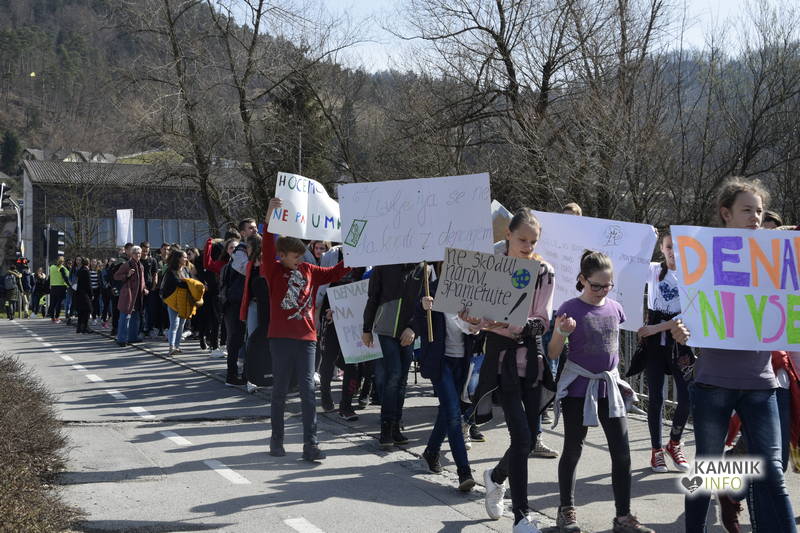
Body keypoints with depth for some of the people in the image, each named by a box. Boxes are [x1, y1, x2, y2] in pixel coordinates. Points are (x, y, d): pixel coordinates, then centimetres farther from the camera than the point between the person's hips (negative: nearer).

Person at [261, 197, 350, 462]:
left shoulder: (308, 270, 10)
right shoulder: (274, 271, -2)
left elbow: (335, 273, 17)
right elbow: (267, 250, -18)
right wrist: (270, 219, -30)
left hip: (306, 337, 3)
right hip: (281, 338, -2)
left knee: (308, 390, -2)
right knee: (280, 390, 9)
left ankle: (310, 444, -1)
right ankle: (277, 438, 21)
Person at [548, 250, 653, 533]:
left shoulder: (615, 308, 3)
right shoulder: (570, 309, -12)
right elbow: (553, 353, -11)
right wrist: (561, 332, -29)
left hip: (609, 385, 4)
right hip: (578, 387, -4)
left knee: (622, 453, 1)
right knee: (573, 449, 8)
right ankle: (566, 510, 23)